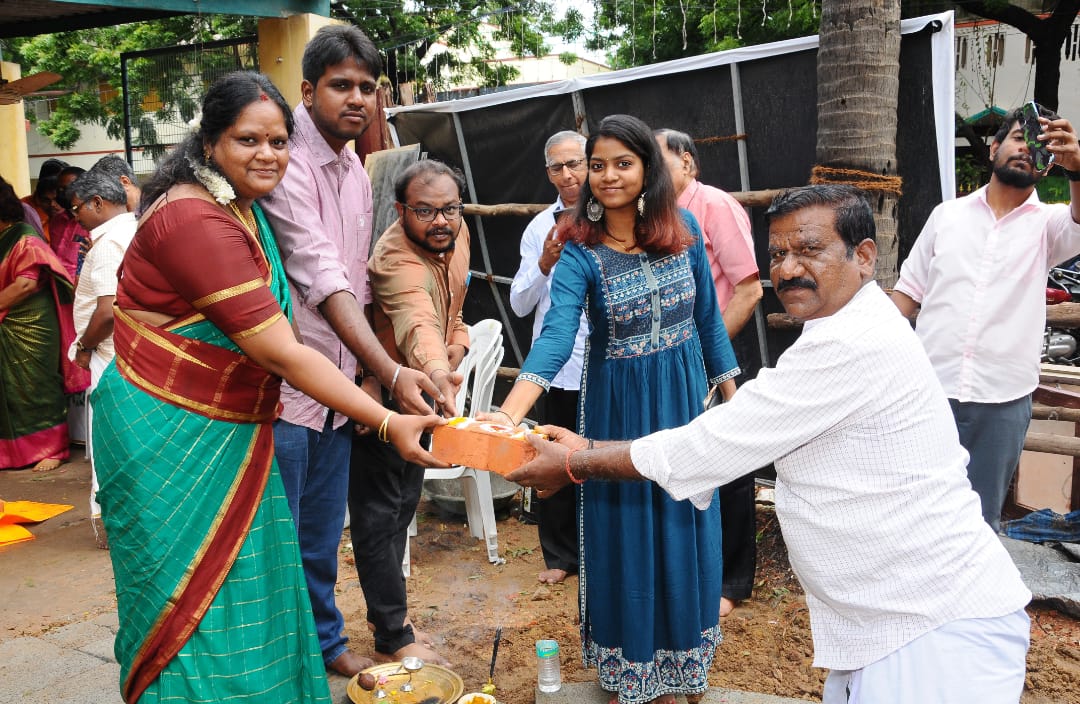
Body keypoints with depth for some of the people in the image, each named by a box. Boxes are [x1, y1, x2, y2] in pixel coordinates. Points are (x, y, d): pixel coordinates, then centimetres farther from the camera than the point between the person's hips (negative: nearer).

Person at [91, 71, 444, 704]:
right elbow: (282, 353, -26)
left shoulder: (242, 206, 6)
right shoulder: (195, 220, -23)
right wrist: (388, 423, -25)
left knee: (243, 585, 15)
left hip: (227, 430, 9)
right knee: (192, 599, 3)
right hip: (169, 435, -9)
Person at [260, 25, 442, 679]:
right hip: (282, 386, -7)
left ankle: (325, 642, 38)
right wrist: (391, 372, -35)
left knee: (322, 535, 20)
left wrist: (365, 371, 12)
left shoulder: (356, 169, 10)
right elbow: (322, 280, -27)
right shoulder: (287, 162, -16)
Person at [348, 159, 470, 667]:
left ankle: (389, 611, 37)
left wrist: (457, 343, 2)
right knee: (379, 514, 0)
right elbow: (417, 322, -54)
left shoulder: (456, 236, -5)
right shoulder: (395, 260, -33)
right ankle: (393, 639, 13)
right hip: (381, 398, -9)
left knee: (404, 505, 20)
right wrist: (437, 374, -71)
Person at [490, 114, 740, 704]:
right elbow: (556, 336, -29)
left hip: (684, 400, 3)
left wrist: (731, 390, 8)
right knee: (623, 533, 8)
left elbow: (707, 317, 5)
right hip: (618, 406, -3)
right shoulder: (581, 254, -15)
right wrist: (508, 414, -44)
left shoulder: (684, 230, -5)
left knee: (683, 529, 14)